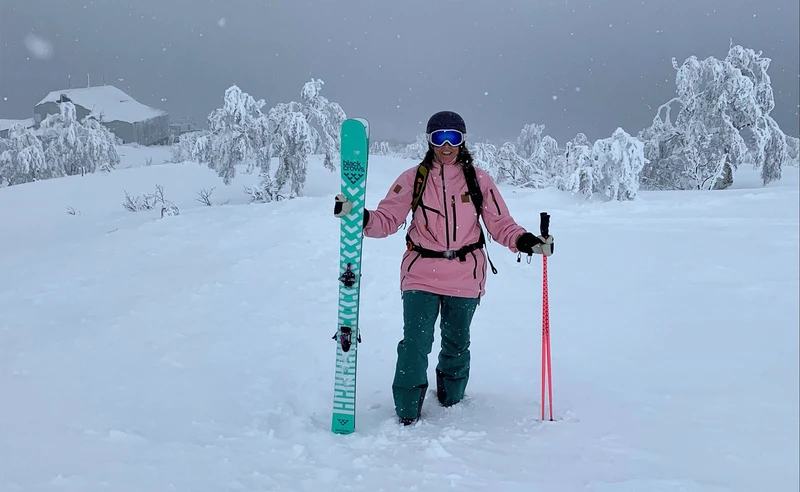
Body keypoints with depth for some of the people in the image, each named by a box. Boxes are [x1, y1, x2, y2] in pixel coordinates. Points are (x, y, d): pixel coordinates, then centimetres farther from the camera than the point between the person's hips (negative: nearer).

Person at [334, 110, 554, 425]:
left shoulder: (478, 179, -1)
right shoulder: (413, 178, -2)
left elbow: (500, 224, 1)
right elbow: (387, 219, -4)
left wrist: (526, 241, -16)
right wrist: (360, 216, -23)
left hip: (465, 278, 2)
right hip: (421, 275, -1)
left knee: (457, 344, 17)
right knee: (415, 345, -8)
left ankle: (451, 404, 41)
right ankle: (407, 415, 10)